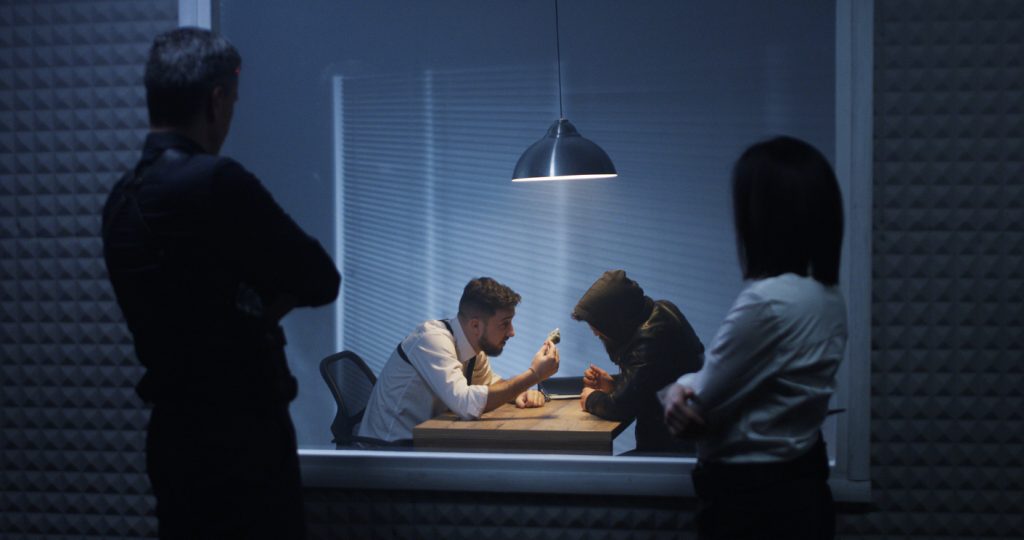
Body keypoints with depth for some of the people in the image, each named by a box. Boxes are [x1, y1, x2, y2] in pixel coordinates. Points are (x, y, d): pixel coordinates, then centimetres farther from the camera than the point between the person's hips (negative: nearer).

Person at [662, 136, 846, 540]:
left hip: (756, 506, -8)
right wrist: (688, 392, -8)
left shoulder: (768, 302, -25)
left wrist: (679, 389, 4)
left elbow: (700, 408, -16)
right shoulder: (827, 297, 3)